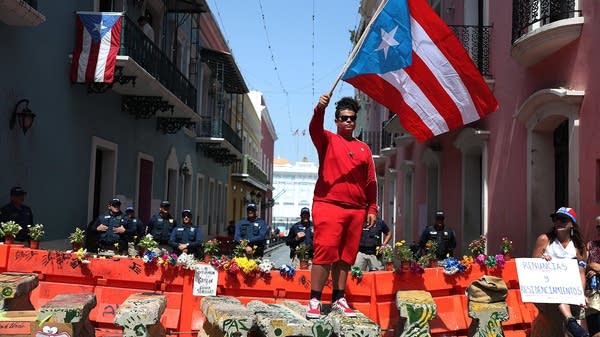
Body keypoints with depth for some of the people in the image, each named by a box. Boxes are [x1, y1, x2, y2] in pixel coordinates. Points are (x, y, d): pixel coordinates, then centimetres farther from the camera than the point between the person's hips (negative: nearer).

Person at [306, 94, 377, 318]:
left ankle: (338, 299, 15)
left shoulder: (364, 148, 17)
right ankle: (314, 301, -6)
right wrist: (319, 109, -34)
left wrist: (372, 209, 9)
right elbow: (314, 129, -15)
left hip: (356, 210, 4)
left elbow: (371, 181, 16)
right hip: (329, 205, -4)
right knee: (325, 251, -10)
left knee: (345, 256, 7)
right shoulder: (328, 140, 8)